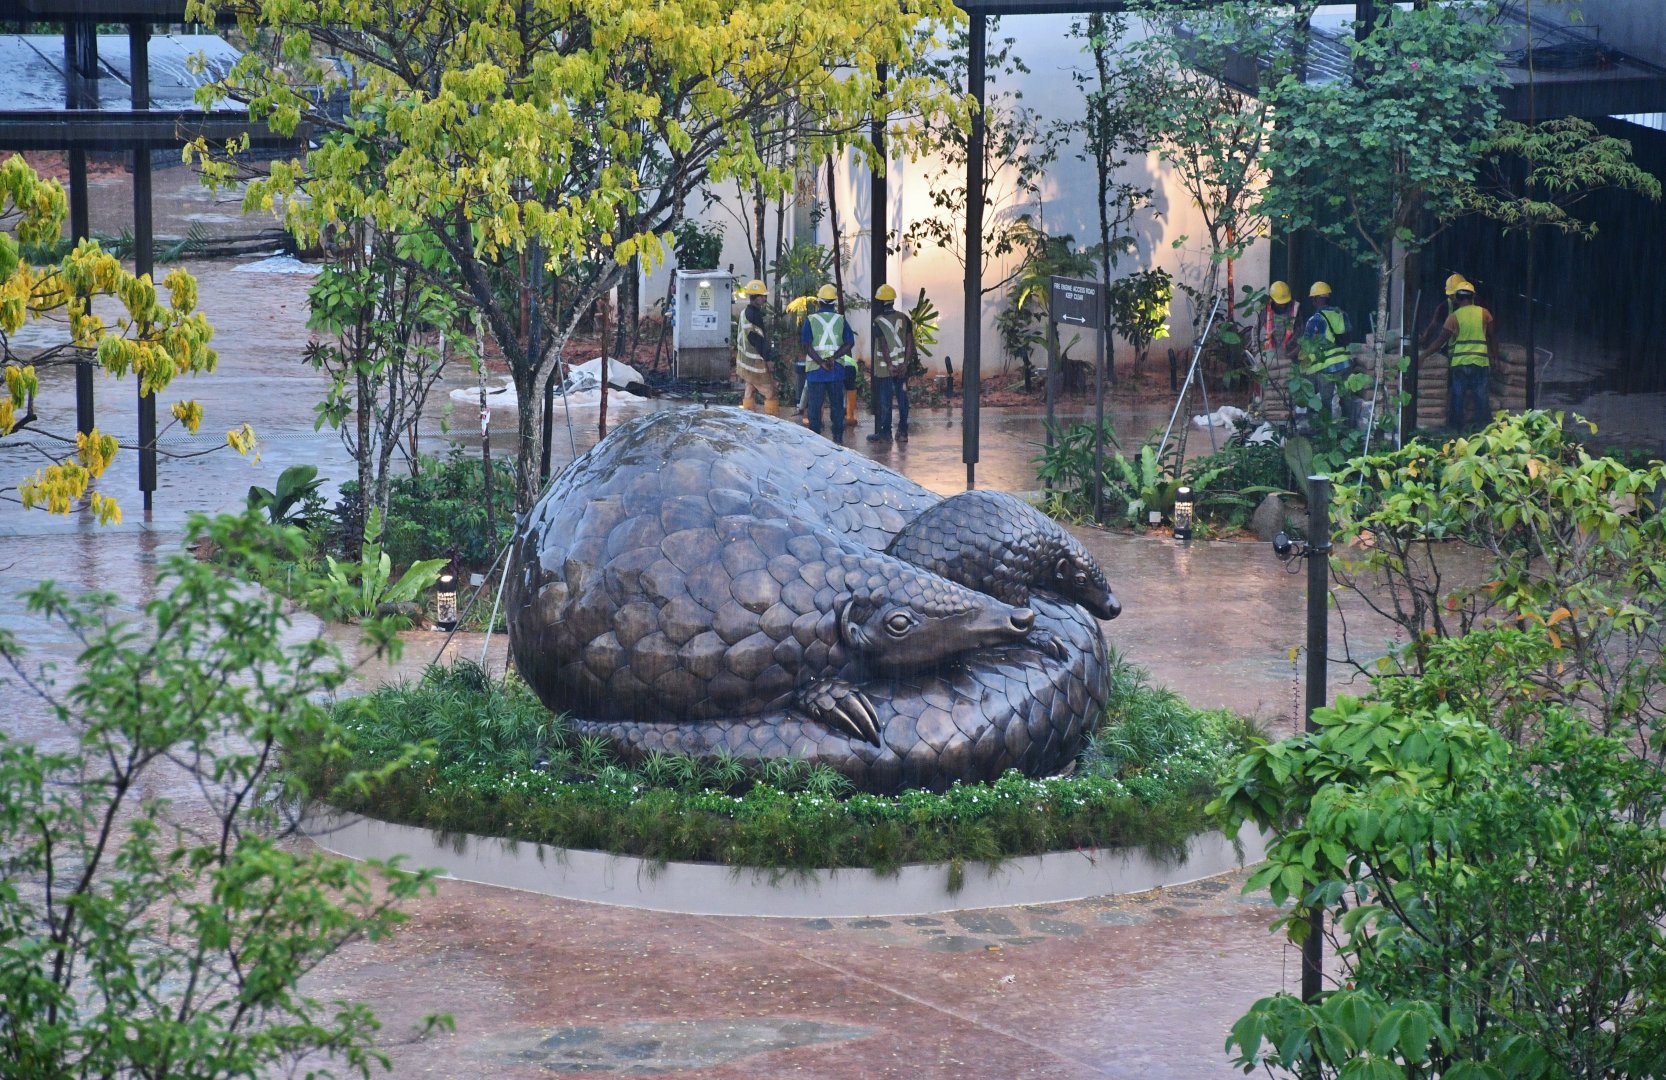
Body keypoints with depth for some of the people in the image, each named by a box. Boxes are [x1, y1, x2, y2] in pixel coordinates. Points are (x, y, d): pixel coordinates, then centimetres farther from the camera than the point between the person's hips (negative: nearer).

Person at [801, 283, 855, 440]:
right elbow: (850, 343, -5)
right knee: (837, 404, 9)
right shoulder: (841, 320, 3)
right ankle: (838, 437, 9)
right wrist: (833, 358, -11)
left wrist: (821, 362, -13)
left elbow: (807, 346, -10)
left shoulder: (811, 320, -2)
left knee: (815, 405, 3)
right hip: (836, 369, 2)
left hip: (815, 369, -1)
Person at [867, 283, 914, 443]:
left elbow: (883, 345, -16)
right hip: (902, 366, 4)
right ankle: (902, 431, 9)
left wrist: (890, 365, -15)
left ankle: (885, 433, 5)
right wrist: (905, 364, -3)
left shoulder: (878, 322, -11)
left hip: (885, 368, -4)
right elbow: (910, 342, -2)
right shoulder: (904, 319, 4)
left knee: (885, 400, 2)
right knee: (902, 398, 8)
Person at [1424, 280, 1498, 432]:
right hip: (1481, 362, 1)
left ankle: (1457, 427, 6)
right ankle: (1481, 426, 3)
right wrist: (1494, 357, 16)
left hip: (1460, 362, -1)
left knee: (1457, 396, 6)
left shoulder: (1454, 317, -1)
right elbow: (1492, 337, 7)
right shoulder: (1484, 313, 4)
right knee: (1480, 395, 5)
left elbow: (1440, 340, -1)